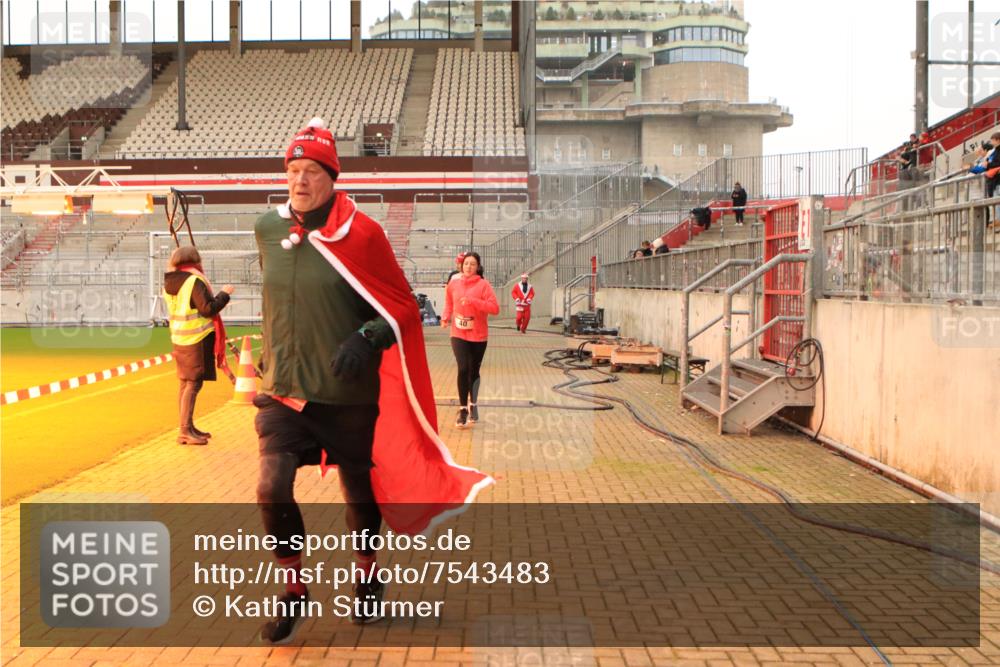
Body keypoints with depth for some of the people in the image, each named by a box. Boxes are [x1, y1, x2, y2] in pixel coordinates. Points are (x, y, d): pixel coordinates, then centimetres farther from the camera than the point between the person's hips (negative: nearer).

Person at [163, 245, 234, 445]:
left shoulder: (169, 283, 10)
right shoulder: (195, 281, -15)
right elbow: (208, 309, -19)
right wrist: (224, 294, -7)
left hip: (179, 338, 9)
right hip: (197, 338, -9)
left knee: (185, 383, 14)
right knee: (193, 383, -7)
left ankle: (188, 428, 23)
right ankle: (185, 431, -10)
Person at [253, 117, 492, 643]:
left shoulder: (360, 234, -10)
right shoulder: (268, 230, 3)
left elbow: (402, 306, -6)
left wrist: (368, 338, -23)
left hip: (349, 396, -3)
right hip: (282, 391, 3)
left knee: (359, 491, 12)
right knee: (271, 489, -12)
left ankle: (366, 575, 40)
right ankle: (294, 591, 12)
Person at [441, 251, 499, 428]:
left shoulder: (483, 285, -6)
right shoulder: (453, 284, 3)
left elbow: (495, 308, -14)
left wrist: (473, 301, -23)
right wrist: (445, 318, 3)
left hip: (478, 336, -1)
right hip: (459, 335, 1)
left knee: (474, 372, 11)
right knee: (463, 369, -14)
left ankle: (472, 405, 30)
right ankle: (463, 410, -5)